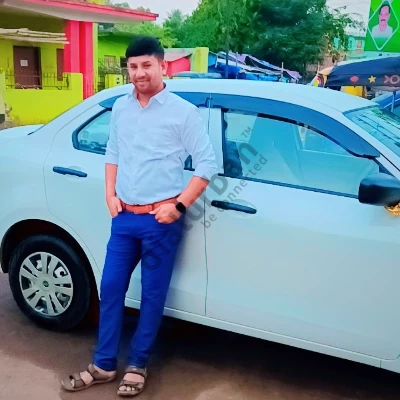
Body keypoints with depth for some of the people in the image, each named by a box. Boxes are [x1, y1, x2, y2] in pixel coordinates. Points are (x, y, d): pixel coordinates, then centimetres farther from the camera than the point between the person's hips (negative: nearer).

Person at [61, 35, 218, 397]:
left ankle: (138, 366, 24)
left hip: (160, 220, -5)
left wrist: (179, 206, -13)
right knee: (110, 289, 9)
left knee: (152, 296, 6)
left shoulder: (183, 111, -7)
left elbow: (207, 164, -7)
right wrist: (110, 194, 7)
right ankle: (104, 365, 25)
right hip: (124, 217, 5)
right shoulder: (120, 108, 9)